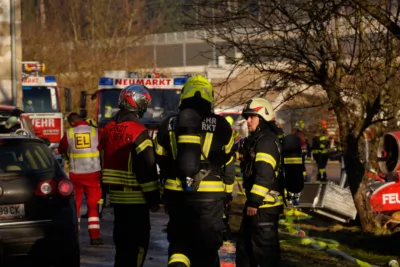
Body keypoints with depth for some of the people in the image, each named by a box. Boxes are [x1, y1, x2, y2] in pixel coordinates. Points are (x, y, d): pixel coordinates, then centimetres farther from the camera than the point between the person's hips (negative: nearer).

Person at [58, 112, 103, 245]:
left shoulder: (68, 133, -2)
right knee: (93, 205, 8)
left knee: (74, 205, 12)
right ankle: (95, 236, 4)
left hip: (75, 174, 0)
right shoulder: (95, 131, -4)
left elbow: (61, 150, 13)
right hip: (93, 173, 0)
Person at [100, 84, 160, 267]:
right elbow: (147, 168, -17)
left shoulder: (109, 129, 10)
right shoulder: (138, 131, -17)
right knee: (138, 242, -4)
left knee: (122, 239, 17)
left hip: (116, 194, 8)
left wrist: (106, 190, 25)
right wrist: (154, 199, -12)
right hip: (136, 197, -8)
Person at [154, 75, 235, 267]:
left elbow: (162, 163, 9)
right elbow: (227, 163, 4)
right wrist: (227, 192, 16)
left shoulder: (168, 125, 4)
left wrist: (165, 195, 20)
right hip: (210, 196, -2)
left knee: (179, 241, 14)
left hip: (177, 194, 2)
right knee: (207, 246, 7)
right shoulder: (220, 126, -3)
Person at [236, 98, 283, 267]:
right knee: (245, 245, 20)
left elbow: (265, 175, -24)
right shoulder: (255, 139, 18)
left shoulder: (267, 141, -16)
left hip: (265, 205, -11)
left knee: (264, 248, -8)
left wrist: (254, 201, -23)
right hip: (256, 202, 11)